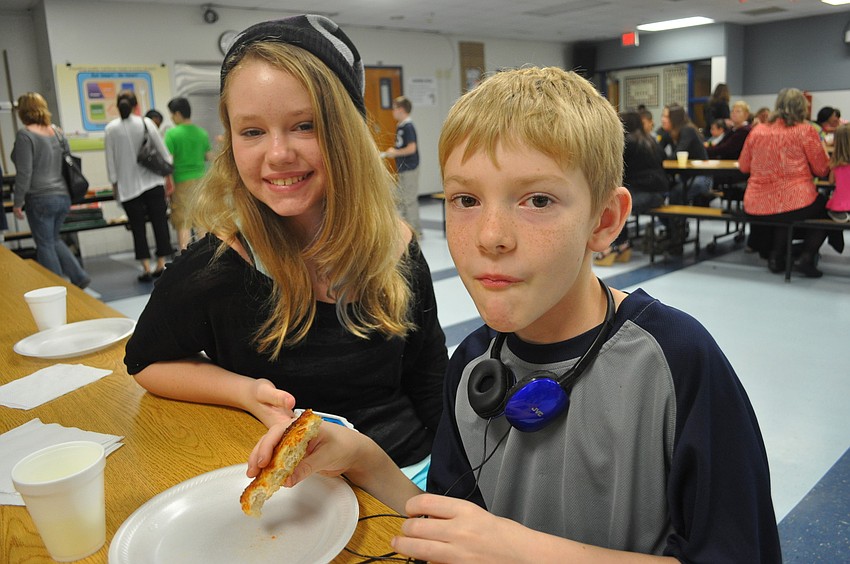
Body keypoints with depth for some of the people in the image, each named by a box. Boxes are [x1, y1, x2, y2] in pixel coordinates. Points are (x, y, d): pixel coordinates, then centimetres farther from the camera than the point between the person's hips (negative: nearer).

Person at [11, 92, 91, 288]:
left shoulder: (25, 134, -11)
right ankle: (79, 276, 11)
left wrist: (17, 202, -7)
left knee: (45, 245, 5)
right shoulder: (57, 132, 8)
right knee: (54, 240, 21)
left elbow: (24, 173, -14)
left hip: (40, 199, -6)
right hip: (63, 196, 7)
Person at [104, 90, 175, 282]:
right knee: (159, 222, 6)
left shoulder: (110, 129, 0)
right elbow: (163, 152, -1)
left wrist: (114, 183, 10)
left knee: (138, 227, 5)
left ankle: (147, 269, 3)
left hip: (128, 185, 0)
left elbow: (110, 160, 1)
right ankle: (161, 264, 8)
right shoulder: (146, 123, -2)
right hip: (152, 182, 0)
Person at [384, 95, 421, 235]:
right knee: (402, 200, 14)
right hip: (403, 168, 10)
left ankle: (415, 230, 5)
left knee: (410, 199, -3)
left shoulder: (408, 127, -15)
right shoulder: (400, 126, 12)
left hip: (410, 169, -10)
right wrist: (393, 151, 7)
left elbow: (411, 148, -21)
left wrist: (395, 153, -12)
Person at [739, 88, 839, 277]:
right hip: (796, 204, -4)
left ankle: (775, 255, 25)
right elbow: (822, 170, 1)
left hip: (756, 207, 4)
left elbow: (743, 166, 14)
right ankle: (807, 257, 13)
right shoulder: (806, 130, -5)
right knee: (825, 205, 28)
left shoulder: (757, 131, 4)